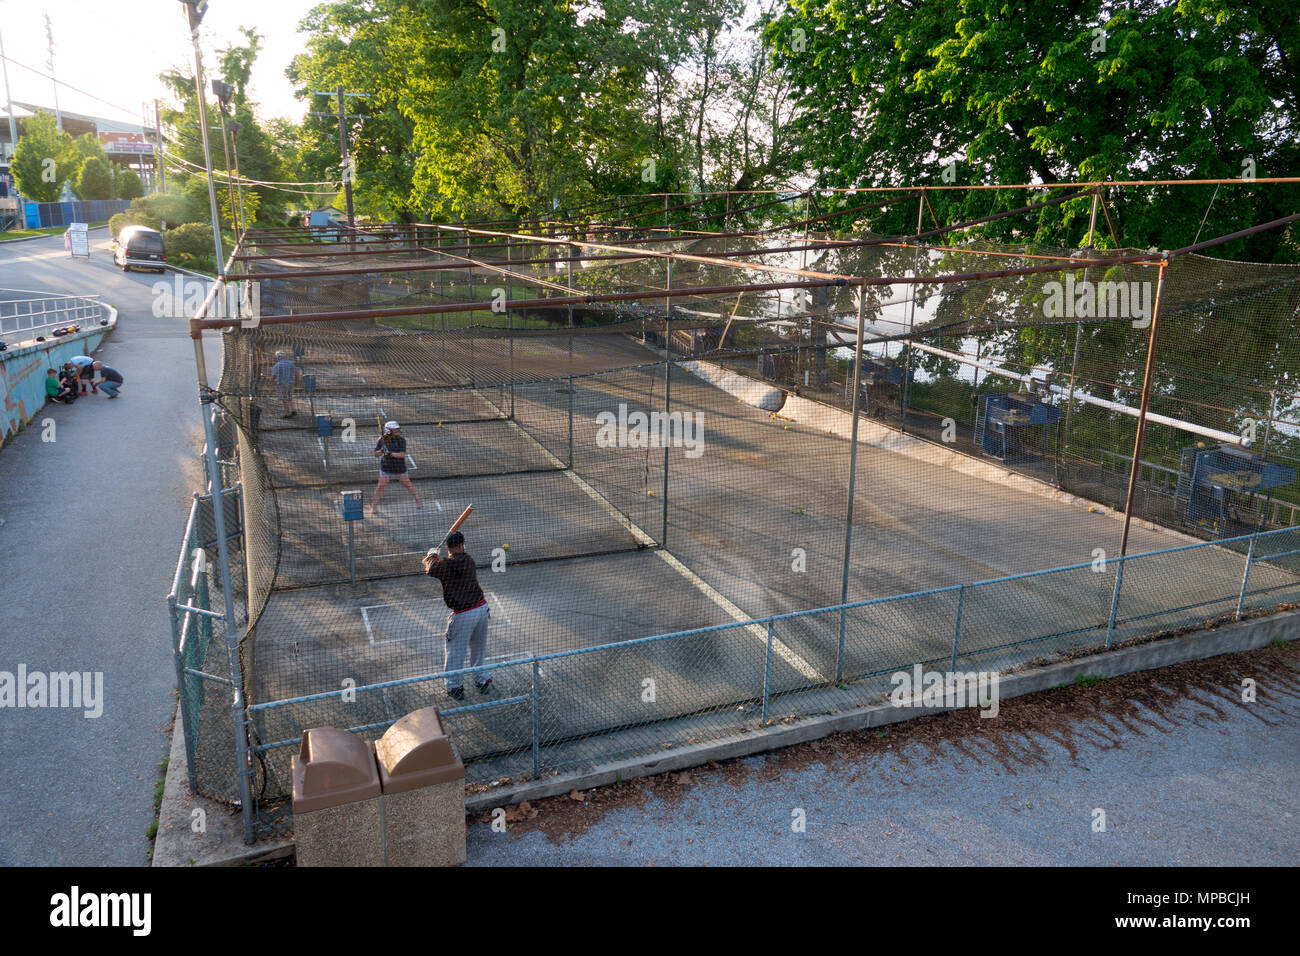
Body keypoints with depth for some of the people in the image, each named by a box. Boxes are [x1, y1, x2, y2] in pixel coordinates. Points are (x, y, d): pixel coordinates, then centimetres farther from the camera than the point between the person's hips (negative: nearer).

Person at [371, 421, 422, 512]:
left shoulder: (401, 440, -11)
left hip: (400, 467, -1)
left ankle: (418, 501, 19)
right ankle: (374, 506, 7)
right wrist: (382, 450, -23)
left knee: (407, 484, 5)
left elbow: (402, 454, -19)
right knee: (381, 486, -3)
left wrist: (391, 453, -30)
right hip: (386, 467, 1)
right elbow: (376, 455, -3)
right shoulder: (382, 440, -4)